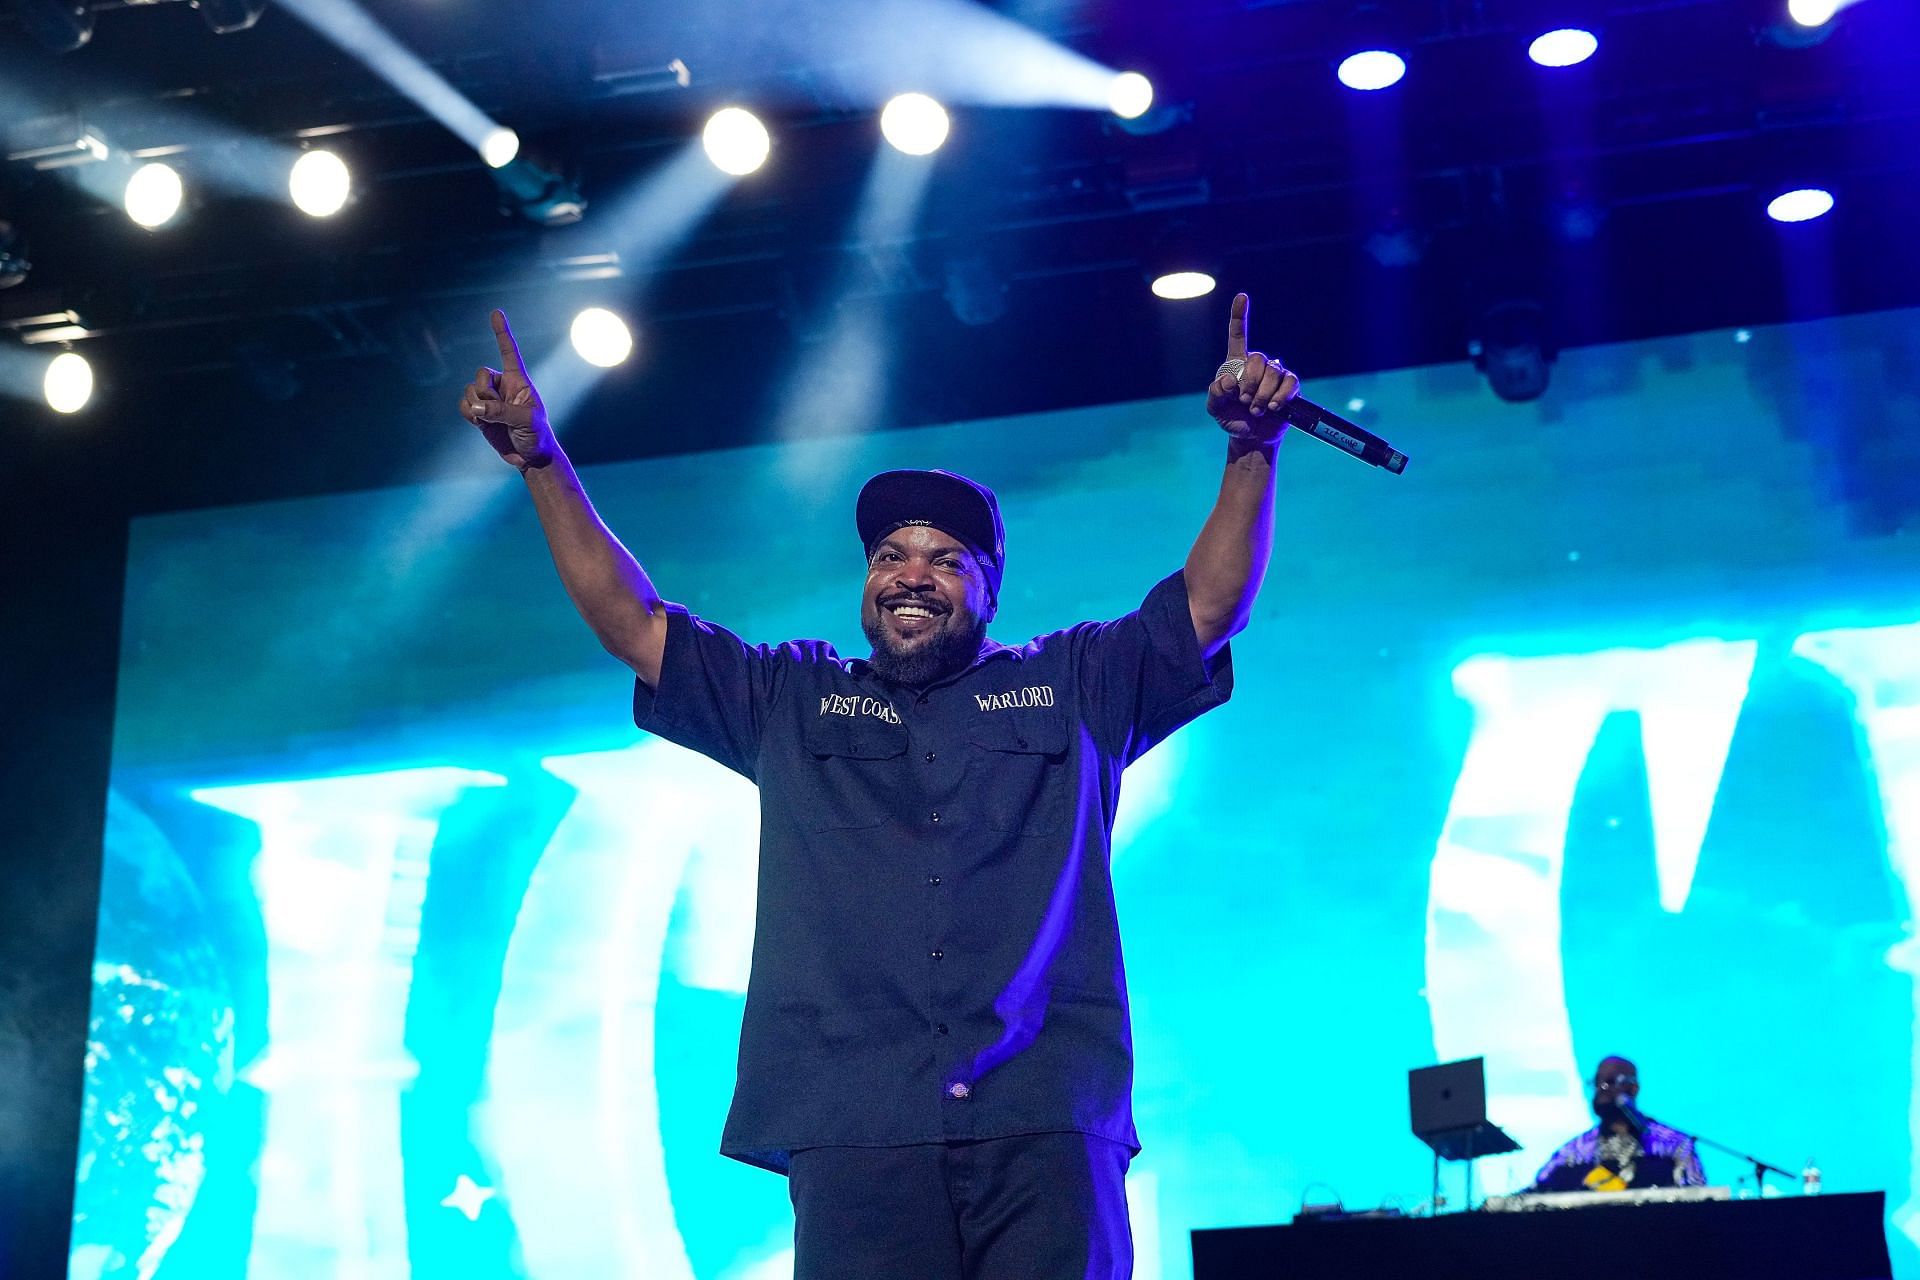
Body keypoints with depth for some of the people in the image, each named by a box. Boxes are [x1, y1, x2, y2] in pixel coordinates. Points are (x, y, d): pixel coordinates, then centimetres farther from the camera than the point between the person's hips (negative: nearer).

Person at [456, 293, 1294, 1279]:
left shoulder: (1074, 687, 21)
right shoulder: (793, 701, 24)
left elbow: (1210, 605, 15)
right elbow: (631, 624, 21)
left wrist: (1251, 453, 2)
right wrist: (543, 461, 16)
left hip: (1046, 1123, 0)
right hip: (854, 1126, 1)